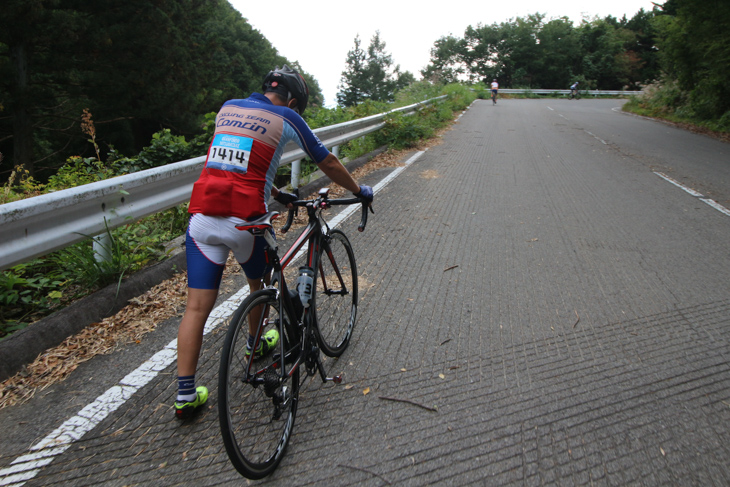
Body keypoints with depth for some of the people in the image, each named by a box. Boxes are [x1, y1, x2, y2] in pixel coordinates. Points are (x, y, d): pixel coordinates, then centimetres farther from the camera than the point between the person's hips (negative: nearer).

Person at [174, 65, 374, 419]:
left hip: (202, 216, 4)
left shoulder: (227, 108, 19)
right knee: (259, 284, 25)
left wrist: (275, 194, 38)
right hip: (245, 220, -4)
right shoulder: (285, 118, 3)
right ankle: (254, 346, 47)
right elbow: (328, 164, 11)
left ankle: (185, 395, 11)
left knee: (197, 307, 6)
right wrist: (359, 191, 27)